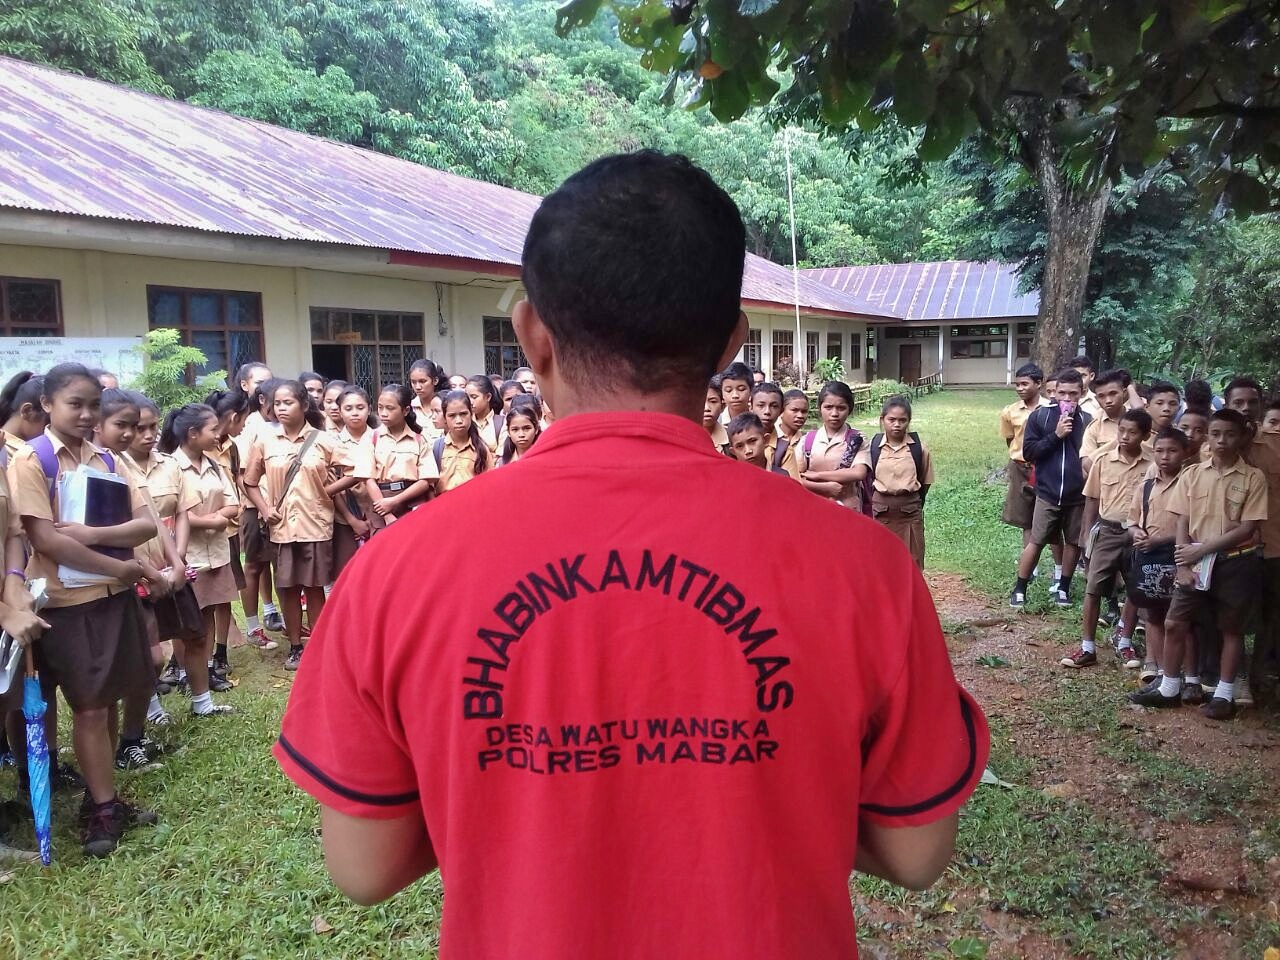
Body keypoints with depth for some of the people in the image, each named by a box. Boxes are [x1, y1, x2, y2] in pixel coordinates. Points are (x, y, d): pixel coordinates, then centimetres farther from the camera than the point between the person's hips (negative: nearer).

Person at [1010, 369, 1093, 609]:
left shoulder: (1087, 420, -4)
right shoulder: (1040, 416, -4)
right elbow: (1028, 452, -5)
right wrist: (1055, 436, -16)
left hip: (1078, 494, 1)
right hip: (1048, 492, -1)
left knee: (1073, 542, 12)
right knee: (1036, 541, 4)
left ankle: (1063, 587, 28)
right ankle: (1019, 588, 14)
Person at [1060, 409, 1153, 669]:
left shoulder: (1153, 464, -7)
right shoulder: (1103, 459, -3)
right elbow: (1092, 499, 4)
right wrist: (1088, 535, 4)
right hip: (1107, 532, 1)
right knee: (1093, 589, 0)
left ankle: (1124, 642, 29)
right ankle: (1088, 647, 8)